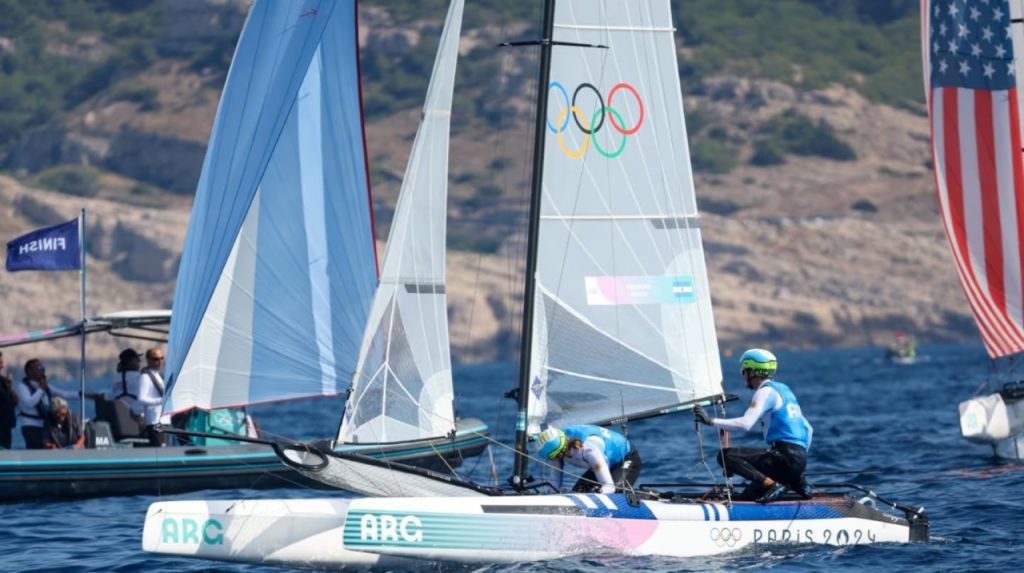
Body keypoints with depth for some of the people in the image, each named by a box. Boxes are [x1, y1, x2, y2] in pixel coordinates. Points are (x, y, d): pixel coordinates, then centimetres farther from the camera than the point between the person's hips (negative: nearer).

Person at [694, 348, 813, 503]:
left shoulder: (766, 392, -5)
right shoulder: (784, 389, 24)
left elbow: (745, 424, -20)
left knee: (726, 455, -13)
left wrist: (710, 421, -18)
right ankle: (797, 483, 7)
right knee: (743, 497, 16)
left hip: (784, 455, -9)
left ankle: (772, 484, -21)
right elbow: (808, 429, 27)